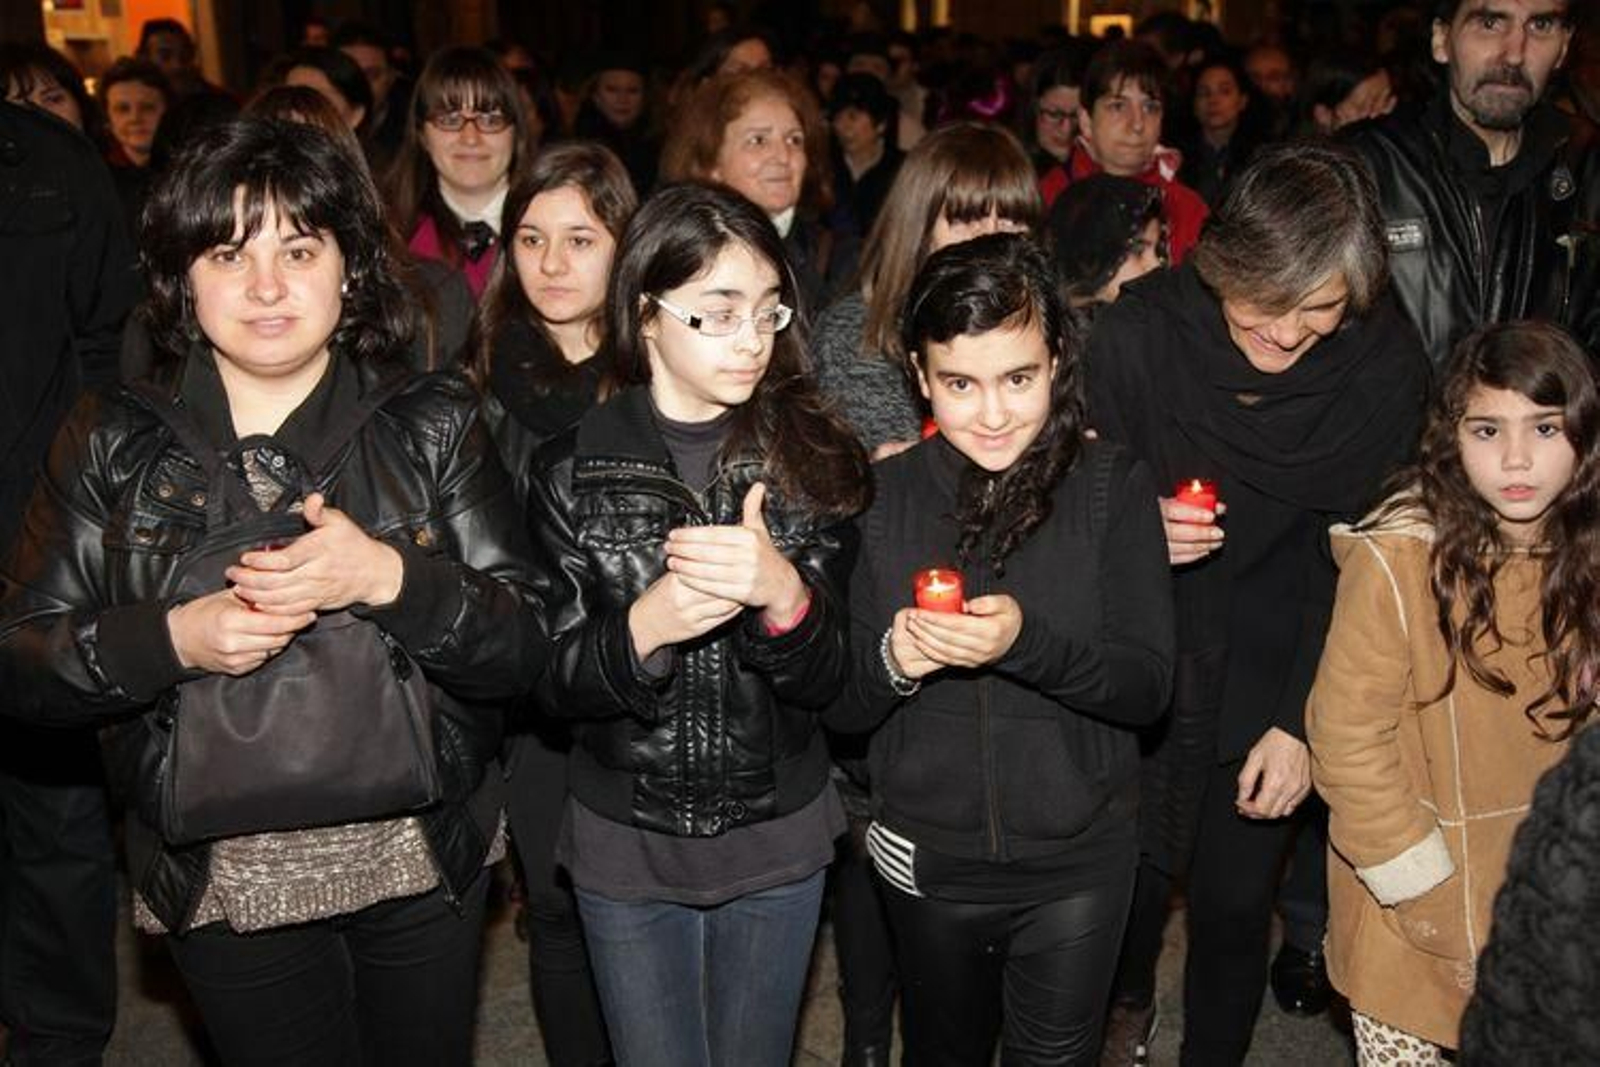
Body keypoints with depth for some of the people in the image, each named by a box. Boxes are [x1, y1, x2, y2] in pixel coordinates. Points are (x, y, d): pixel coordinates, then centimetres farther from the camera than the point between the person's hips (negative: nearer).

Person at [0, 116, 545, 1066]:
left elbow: (525, 650, -9)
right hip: (222, 882, 0)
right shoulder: (113, 441, -3)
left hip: (422, 868, 0)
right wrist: (173, 636, -22)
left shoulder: (434, 423, -5)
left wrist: (387, 578, -26)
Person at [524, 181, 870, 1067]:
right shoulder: (573, 470, -10)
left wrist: (783, 596, -30)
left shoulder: (809, 455, -7)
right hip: (626, 843, -1)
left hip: (779, 835, 1)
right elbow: (557, 686, -8)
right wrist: (644, 627, -29)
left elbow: (824, 679, -8)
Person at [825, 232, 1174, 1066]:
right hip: (926, 860, 1)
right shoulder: (883, 495, -7)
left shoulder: (1113, 487, -10)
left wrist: (1025, 641, -31)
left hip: (1078, 863, -1)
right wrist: (891, 661, -26)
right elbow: (839, 709, -4)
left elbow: (1148, 685, -14)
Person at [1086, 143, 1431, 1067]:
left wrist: (1301, 722, -8)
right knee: (1134, 874, 8)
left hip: (1272, 678, 0)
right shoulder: (1140, 331, -16)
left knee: (1236, 904, 5)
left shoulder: (1386, 368, -13)